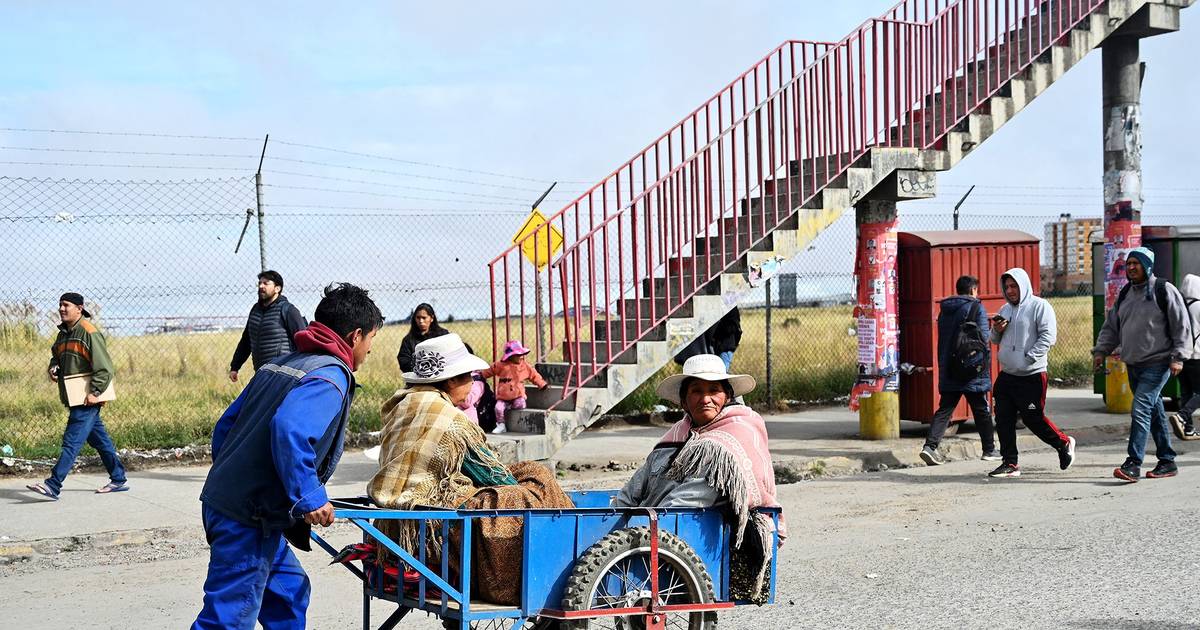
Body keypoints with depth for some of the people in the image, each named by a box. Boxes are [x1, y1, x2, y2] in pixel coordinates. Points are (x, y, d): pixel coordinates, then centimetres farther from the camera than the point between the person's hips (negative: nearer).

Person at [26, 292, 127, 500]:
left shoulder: (89, 332, -13)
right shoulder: (63, 333, 13)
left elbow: (105, 367, -16)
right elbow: (56, 356, 28)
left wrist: (95, 392, -21)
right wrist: (53, 369, 5)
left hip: (87, 399, -9)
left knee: (72, 441, -11)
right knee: (99, 439, 14)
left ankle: (53, 486, -16)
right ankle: (118, 479, 23)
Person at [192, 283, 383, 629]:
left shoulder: (280, 365, 16)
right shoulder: (330, 377, -12)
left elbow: (226, 424, 19)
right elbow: (289, 429, -30)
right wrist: (309, 497, -24)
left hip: (223, 499, 10)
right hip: (249, 519, -10)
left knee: (289, 590, 21)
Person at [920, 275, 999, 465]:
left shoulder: (944, 310, 13)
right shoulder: (976, 308, -6)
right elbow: (984, 338, -13)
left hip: (948, 370, 5)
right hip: (972, 371, -5)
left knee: (944, 409, 3)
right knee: (982, 410, 8)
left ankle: (930, 445, -12)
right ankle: (989, 450, 16)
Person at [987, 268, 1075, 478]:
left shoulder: (1040, 306, -7)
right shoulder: (1005, 310, 15)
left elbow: (1048, 336, -14)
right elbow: (995, 340, 22)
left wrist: (1029, 358, -19)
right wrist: (996, 330, -1)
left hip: (1032, 376, -7)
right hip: (1006, 375, 7)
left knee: (1033, 418, -1)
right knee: (1004, 419, 3)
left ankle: (1064, 444, 23)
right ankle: (1010, 463, 11)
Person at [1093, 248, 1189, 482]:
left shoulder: (1164, 290, -5)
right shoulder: (1125, 294, 14)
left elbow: (1181, 325, -5)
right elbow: (1111, 326, 19)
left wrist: (1177, 357, -11)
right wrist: (1101, 350, 6)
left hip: (1157, 364, -7)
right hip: (1133, 364, 7)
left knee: (1140, 410, -16)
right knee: (1155, 412, 12)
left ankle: (1133, 464, -19)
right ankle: (1167, 462, 20)